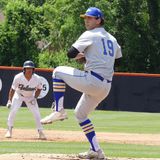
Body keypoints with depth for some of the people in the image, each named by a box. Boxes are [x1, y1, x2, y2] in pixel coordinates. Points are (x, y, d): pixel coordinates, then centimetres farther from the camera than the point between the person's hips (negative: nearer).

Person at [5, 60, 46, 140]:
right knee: (13, 110, -20)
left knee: (37, 113, -7)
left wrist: (34, 98, -15)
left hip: (30, 97, 1)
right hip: (18, 95, -1)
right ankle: (9, 130, -7)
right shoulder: (18, 77, -28)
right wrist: (9, 101, -24)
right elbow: (12, 89, -18)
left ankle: (40, 132, 6)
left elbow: (39, 89, -3)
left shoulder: (37, 79, -23)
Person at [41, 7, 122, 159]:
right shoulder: (112, 39, 19)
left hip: (92, 81, -8)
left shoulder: (90, 35, -3)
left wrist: (79, 55, 13)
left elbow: (71, 53, -10)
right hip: (106, 87, 8)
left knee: (58, 71, 6)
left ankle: (59, 111, -2)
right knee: (80, 114, 23)